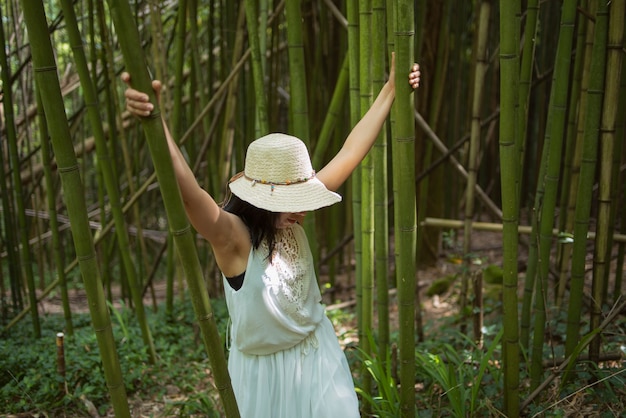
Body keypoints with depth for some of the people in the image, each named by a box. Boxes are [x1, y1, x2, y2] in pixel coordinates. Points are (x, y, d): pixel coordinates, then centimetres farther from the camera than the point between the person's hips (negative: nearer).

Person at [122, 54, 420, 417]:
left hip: (319, 356, 5)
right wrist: (156, 122, -59)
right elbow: (187, 192, -45)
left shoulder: (292, 221, -10)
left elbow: (351, 152, -5)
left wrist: (390, 90, -3)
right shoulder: (233, 235, -25)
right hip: (266, 369, -5)